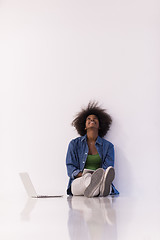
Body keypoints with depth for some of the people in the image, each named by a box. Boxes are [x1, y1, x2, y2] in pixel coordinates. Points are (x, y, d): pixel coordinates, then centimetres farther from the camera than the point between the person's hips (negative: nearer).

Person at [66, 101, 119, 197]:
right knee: (87, 177, -39)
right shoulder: (74, 144, 16)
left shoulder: (108, 146, 16)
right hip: (78, 182, -1)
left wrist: (100, 176, -21)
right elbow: (70, 169, 6)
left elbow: (107, 169, 3)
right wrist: (83, 175, -16)